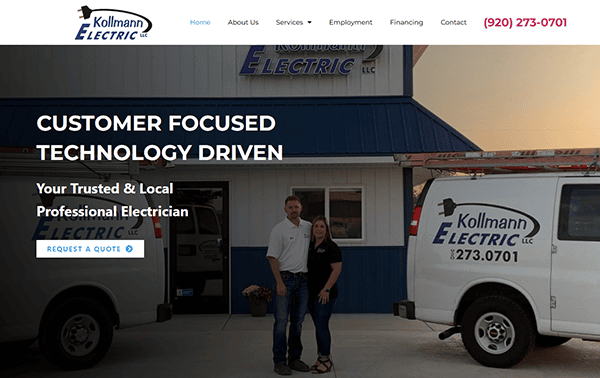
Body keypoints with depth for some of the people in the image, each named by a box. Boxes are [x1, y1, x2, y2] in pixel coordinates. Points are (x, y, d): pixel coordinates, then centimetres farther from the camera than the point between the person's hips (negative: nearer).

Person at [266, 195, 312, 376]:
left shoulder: (308, 227, 10)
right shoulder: (279, 230, -5)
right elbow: (272, 257, -8)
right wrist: (279, 282, -15)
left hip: (303, 279, 5)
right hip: (285, 278, -5)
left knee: (298, 321, 9)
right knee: (281, 321, -5)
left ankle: (295, 359, 18)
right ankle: (279, 361, 0)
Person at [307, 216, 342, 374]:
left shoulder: (331, 247, -10)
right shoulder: (310, 247, 13)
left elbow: (337, 269, -15)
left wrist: (326, 289, -19)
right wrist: (306, 290, 13)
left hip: (325, 294, -7)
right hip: (312, 293, 8)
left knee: (321, 326, -8)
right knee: (318, 326, 11)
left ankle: (326, 360, -2)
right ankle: (321, 358, 18)